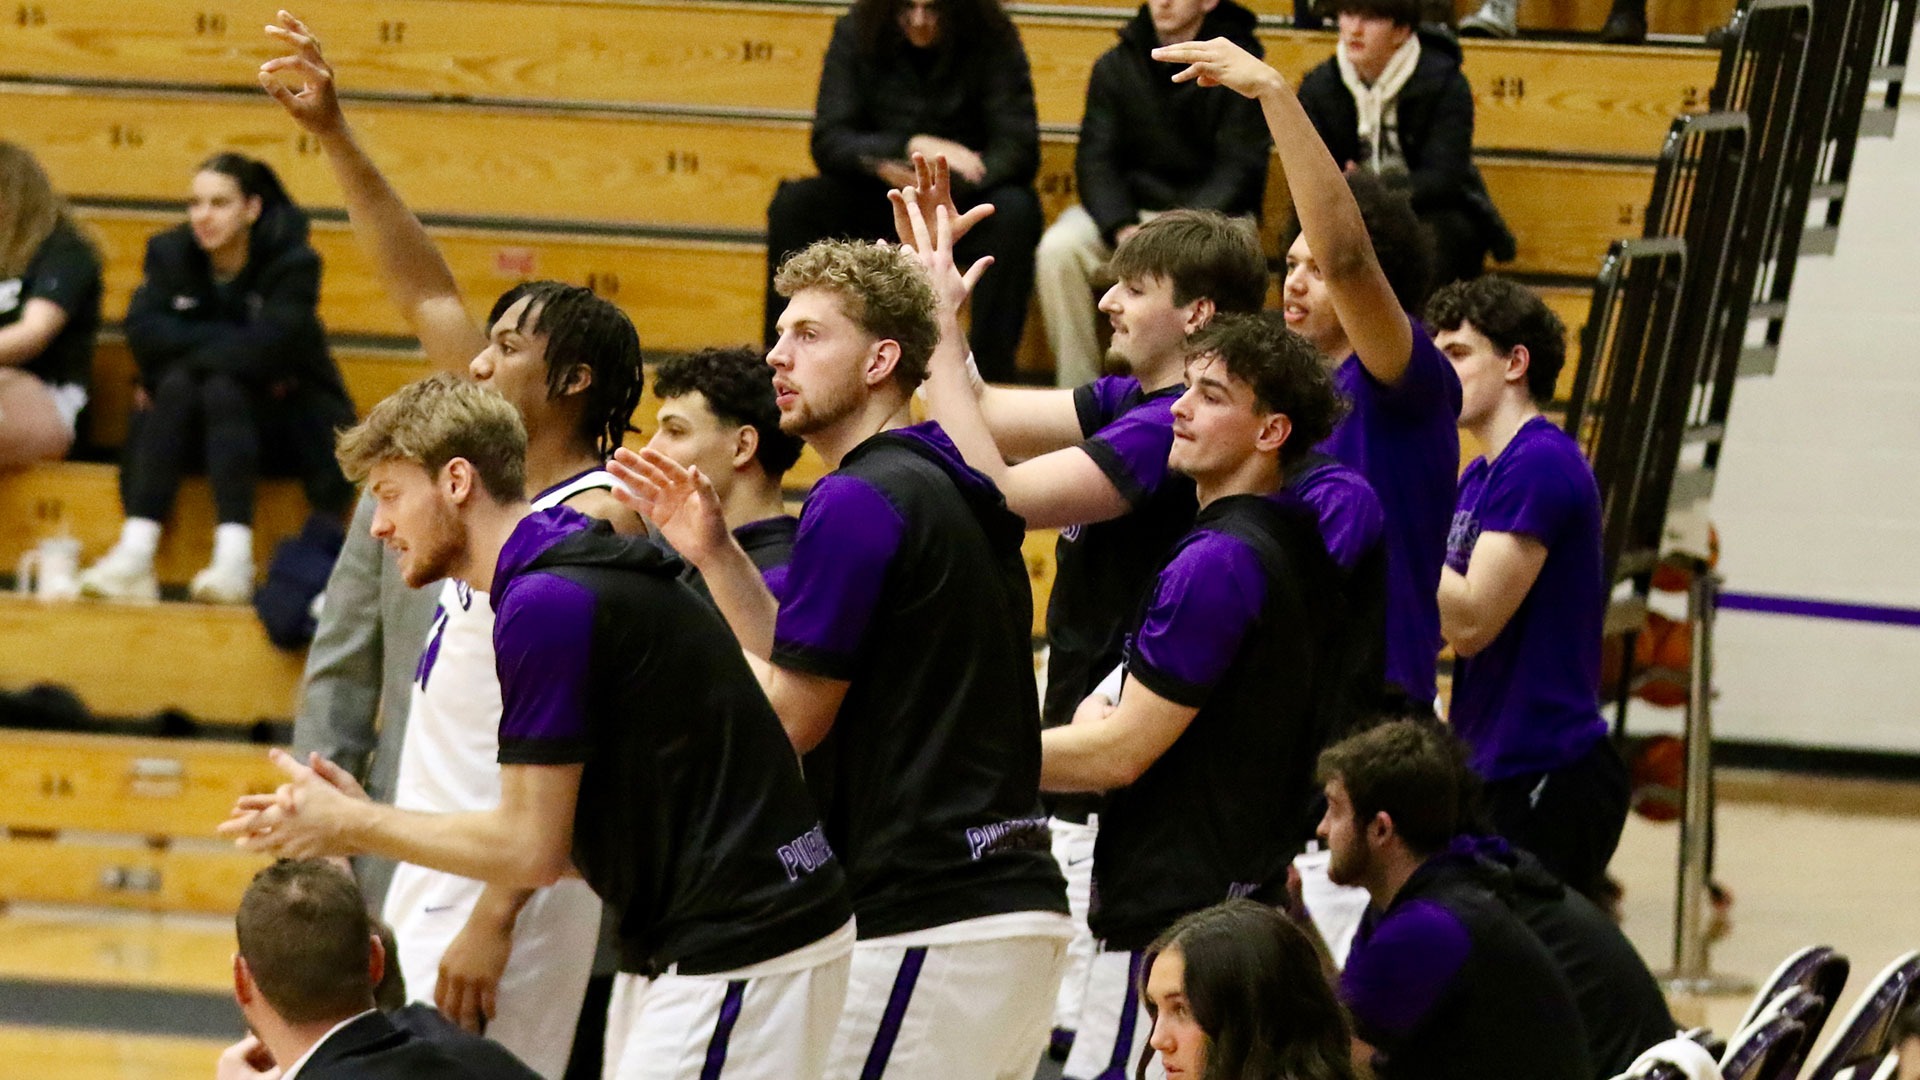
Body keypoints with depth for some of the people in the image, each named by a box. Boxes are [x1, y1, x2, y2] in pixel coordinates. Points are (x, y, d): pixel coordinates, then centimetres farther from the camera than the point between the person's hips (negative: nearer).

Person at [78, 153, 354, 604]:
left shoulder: (293, 261, -14)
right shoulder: (171, 252, -4)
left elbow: (266, 349, -27)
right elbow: (144, 333, -18)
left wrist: (187, 346, -20)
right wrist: (232, 345, -25)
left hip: (287, 411, -3)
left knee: (221, 386, -32)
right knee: (178, 383, -29)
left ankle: (235, 561, -41)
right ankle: (135, 554, -40)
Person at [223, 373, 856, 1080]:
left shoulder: (545, 603, -18)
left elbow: (531, 850, -16)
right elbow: (548, 830, 15)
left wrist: (350, 825, -4)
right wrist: (368, 817, 11)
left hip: (739, 954, -10)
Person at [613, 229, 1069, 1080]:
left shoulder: (858, 503, -13)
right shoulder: (938, 486, 17)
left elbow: (791, 719, -10)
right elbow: (808, 677, 18)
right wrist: (715, 554, 12)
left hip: (931, 923, -10)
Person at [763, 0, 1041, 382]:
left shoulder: (993, 41, -10)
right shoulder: (856, 34, -5)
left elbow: (1018, 150, -17)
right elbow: (828, 142, -10)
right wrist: (913, 148, -27)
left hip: (960, 204, -2)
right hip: (875, 205, 2)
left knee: (1015, 210, -33)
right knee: (793, 204, -24)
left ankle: (991, 375, -33)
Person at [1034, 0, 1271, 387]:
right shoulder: (1115, 67, 7)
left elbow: (1240, 167, -8)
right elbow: (1096, 159, 0)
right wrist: (1122, 228, -20)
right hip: (1129, 207, 3)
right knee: (1057, 248, -26)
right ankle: (1076, 387, -20)